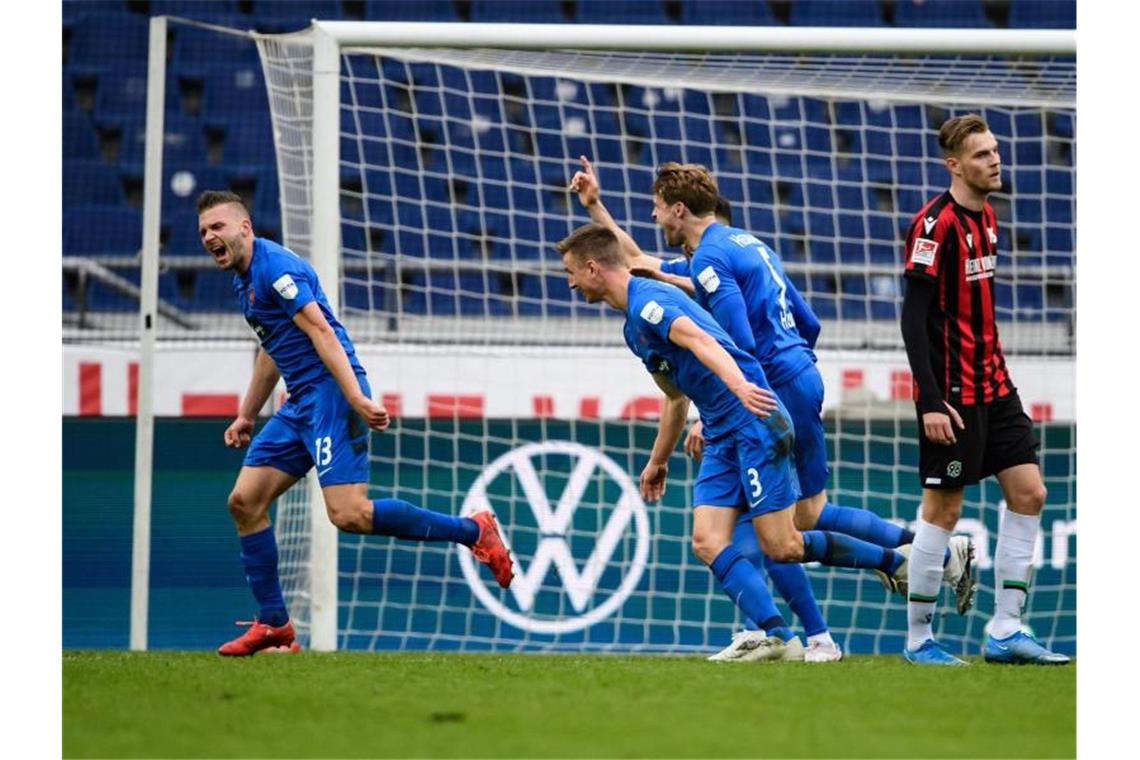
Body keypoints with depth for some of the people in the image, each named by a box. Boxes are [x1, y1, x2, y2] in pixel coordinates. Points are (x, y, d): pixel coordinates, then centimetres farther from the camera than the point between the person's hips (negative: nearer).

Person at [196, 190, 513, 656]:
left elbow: (321, 330, -21)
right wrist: (246, 416, 34)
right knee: (245, 500, 4)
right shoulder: (244, 279, 19)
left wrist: (356, 399, -29)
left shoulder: (274, 266, -12)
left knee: (349, 514, -20)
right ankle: (273, 624, 8)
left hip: (329, 393, -10)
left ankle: (473, 531, -7)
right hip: (300, 404, 10)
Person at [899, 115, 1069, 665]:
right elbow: (913, 318, -18)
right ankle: (918, 640, 8)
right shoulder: (936, 224, -15)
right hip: (951, 395, -9)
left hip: (992, 387, 9)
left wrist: (995, 376, 18)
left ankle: (1005, 632, 7)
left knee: (1028, 494, 4)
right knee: (943, 509, -2)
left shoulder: (985, 217, 11)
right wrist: (930, 402, -22)